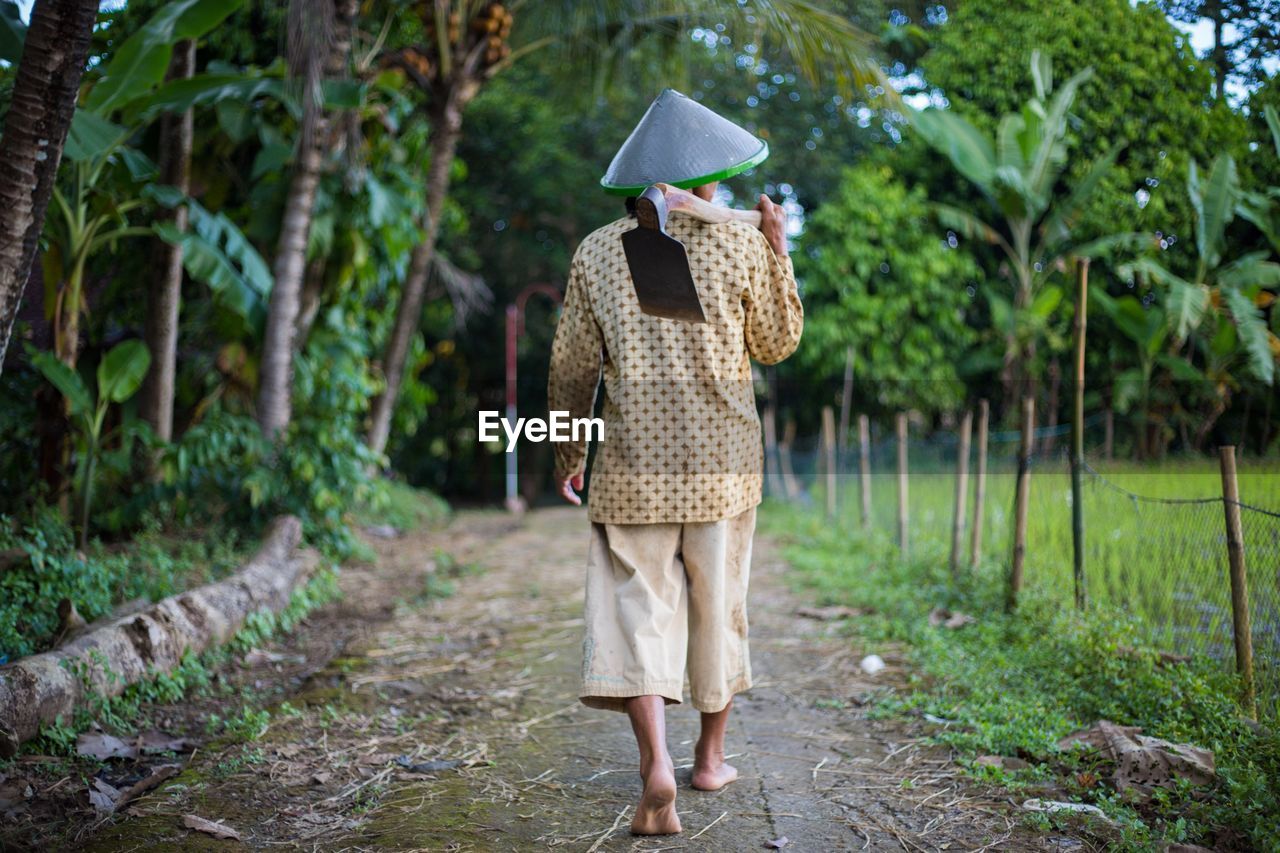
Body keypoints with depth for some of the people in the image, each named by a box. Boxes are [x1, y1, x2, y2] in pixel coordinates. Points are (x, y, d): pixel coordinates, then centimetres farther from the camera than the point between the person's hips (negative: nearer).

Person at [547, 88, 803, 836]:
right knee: (719, 605, 14)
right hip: (724, 464, 1)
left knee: (636, 606, 1)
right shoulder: (740, 247, -3)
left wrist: (569, 451, 14)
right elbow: (777, 344, 7)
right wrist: (779, 249, 13)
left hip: (633, 466, 0)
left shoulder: (597, 251, 1)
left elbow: (573, 366, 2)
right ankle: (711, 755, 29)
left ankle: (656, 762, -17)